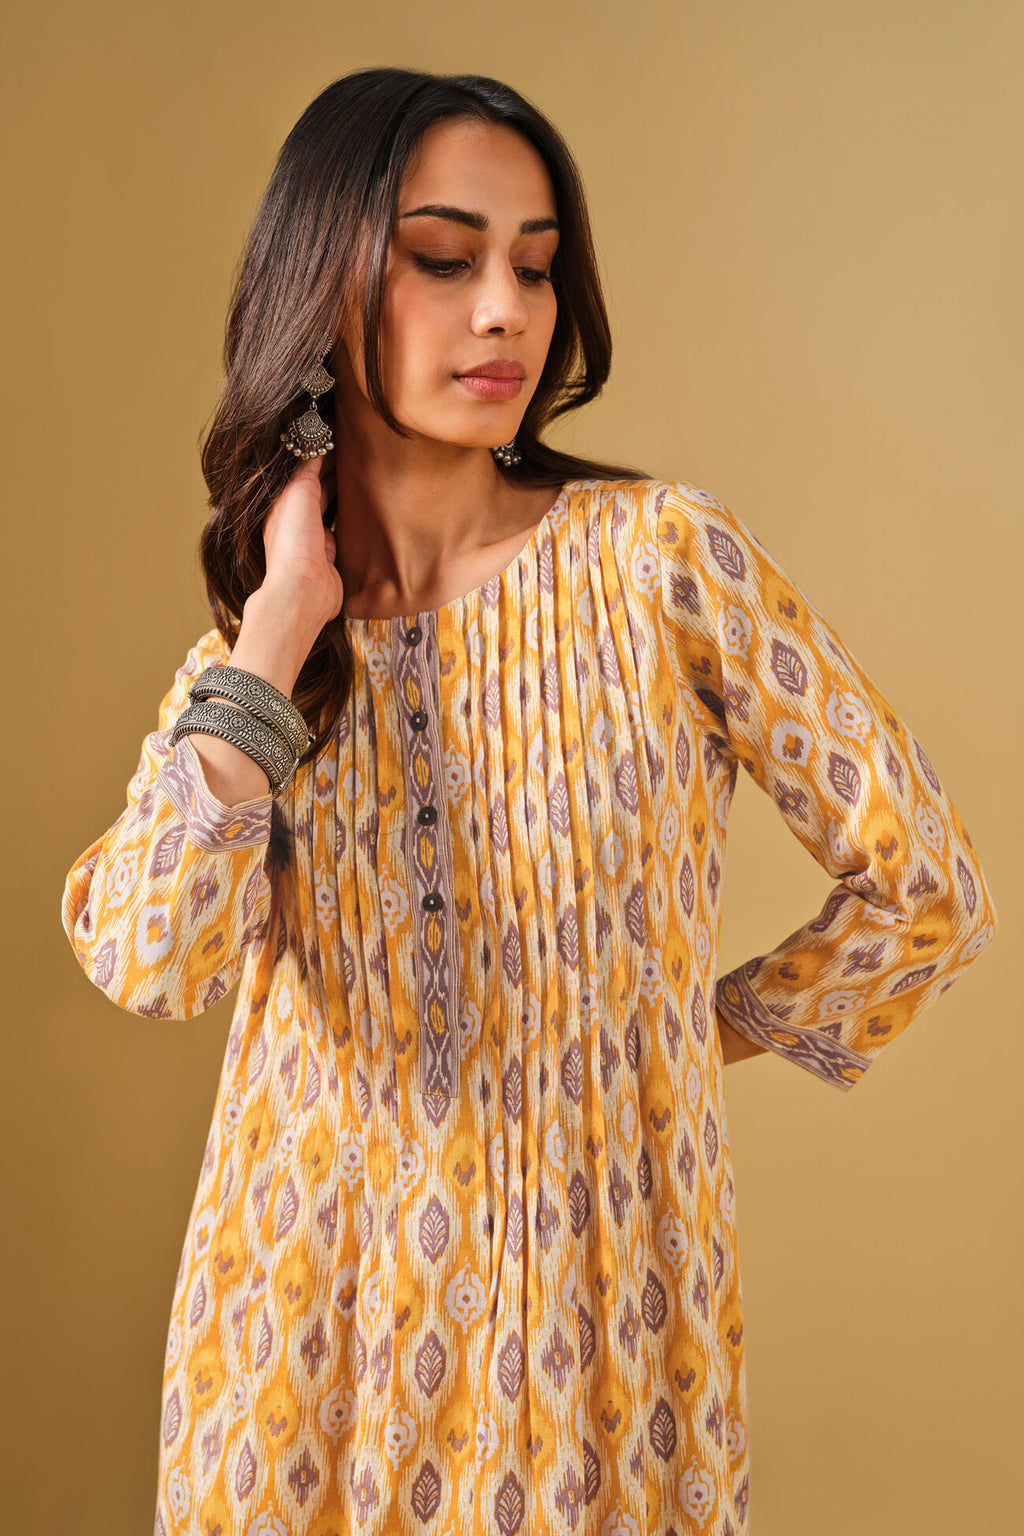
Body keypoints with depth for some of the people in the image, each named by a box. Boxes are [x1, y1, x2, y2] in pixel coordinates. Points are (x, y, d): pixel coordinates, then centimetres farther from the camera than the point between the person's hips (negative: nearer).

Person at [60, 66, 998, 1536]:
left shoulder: (661, 558, -11)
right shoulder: (246, 651, 0)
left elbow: (930, 889, -5)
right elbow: (146, 957, -19)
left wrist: (710, 1025, 6)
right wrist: (287, 619, -13)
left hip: (593, 1318, -2)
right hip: (312, 1316, 3)